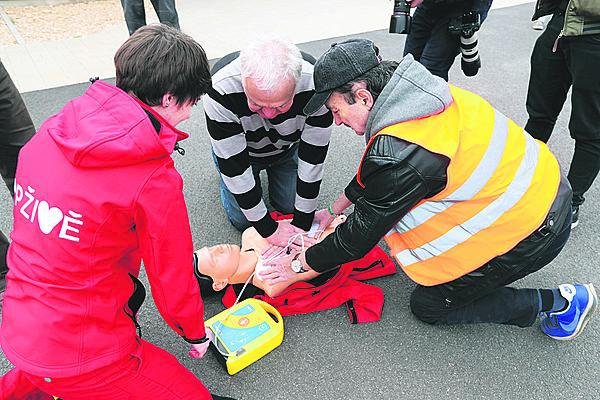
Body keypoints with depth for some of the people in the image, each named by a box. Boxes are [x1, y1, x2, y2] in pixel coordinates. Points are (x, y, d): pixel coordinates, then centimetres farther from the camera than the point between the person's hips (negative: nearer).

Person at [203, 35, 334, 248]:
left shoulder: (315, 86, -38)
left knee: (290, 207, 6)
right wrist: (268, 228, -27)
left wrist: (302, 223, -21)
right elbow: (233, 165, -33)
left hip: (287, 147, 2)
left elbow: (312, 159, -27)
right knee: (241, 220, 2)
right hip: (237, 147, -1)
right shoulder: (220, 91, -42)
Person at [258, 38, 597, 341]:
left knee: (428, 305, 8)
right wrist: (336, 208, 19)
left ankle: (558, 302, 13)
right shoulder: (417, 92, -3)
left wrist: (298, 265, -4)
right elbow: (372, 177, 12)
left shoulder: (397, 153, -30)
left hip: (534, 232, -8)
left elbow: (361, 234, -17)